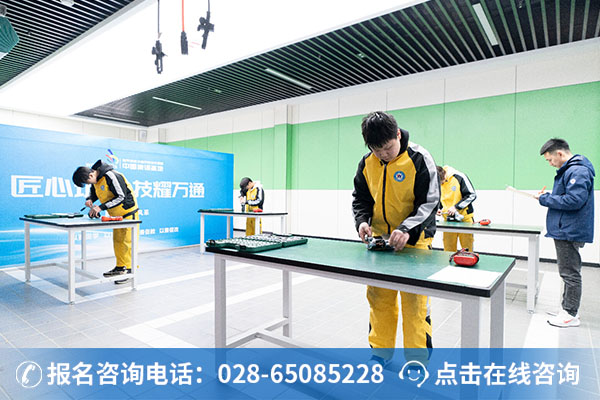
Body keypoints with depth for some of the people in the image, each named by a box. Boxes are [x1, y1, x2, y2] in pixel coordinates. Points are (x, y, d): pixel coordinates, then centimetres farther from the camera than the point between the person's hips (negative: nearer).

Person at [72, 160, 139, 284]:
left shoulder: (111, 176, -25)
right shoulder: (96, 179, 2)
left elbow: (121, 197, -27)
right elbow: (93, 191, 22)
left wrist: (101, 207, -27)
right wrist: (90, 199, -2)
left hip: (128, 212, -9)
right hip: (117, 215, 9)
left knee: (127, 241, -6)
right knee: (117, 241, 12)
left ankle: (129, 270, 1)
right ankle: (120, 267, 22)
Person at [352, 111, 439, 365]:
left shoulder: (420, 159, -12)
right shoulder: (367, 163, 1)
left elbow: (429, 202, -14)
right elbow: (360, 198, 9)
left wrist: (407, 229, -29)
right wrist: (362, 221, -11)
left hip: (414, 240, -4)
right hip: (380, 239, 4)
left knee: (414, 301, -1)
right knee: (378, 297, 10)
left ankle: (417, 358, 18)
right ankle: (381, 350, 28)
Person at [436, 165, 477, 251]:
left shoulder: (459, 177, -13)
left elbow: (472, 195, -11)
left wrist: (456, 207, -18)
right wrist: (437, 208, -4)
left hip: (464, 218, -3)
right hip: (448, 219, 4)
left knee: (467, 249, 2)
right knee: (448, 250, 4)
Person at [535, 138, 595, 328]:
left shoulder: (578, 171, -17)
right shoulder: (569, 170, 15)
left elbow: (574, 200, -25)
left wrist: (545, 199, -16)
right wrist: (547, 197, 6)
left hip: (569, 232, -11)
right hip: (565, 231, 11)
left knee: (570, 274, -1)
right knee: (569, 273, 18)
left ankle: (571, 315, 9)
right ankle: (567, 308, 29)